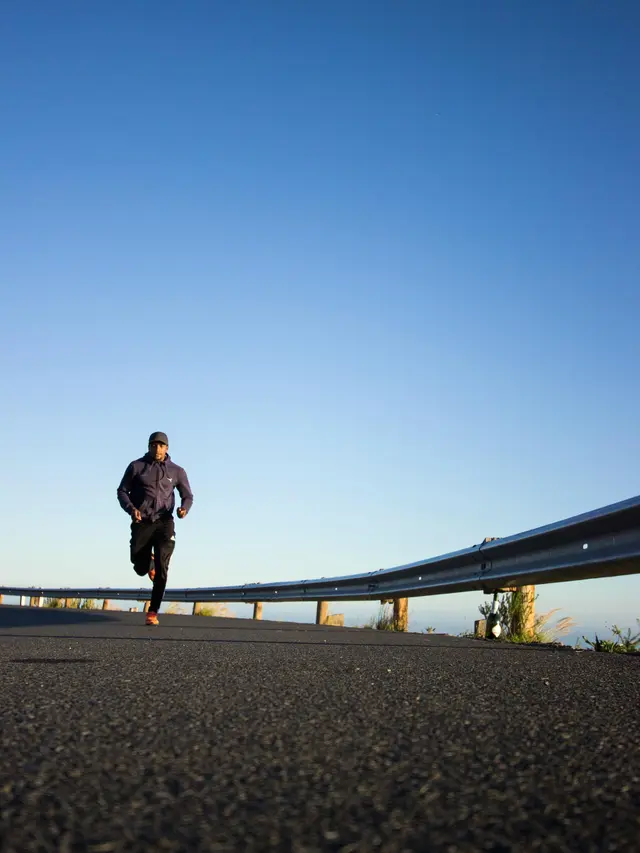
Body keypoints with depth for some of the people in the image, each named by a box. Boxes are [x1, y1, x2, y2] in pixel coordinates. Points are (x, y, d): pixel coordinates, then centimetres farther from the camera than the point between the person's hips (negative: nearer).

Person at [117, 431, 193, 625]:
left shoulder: (176, 471, 4)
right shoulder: (136, 466, 2)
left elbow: (188, 495, 11)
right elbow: (122, 491, 7)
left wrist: (184, 508, -13)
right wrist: (131, 508, -13)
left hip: (164, 522, -1)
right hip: (141, 523, 1)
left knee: (162, 566, -17)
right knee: (140, 568, 4)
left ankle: (153, 611, -10)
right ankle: (148, 561, 44)